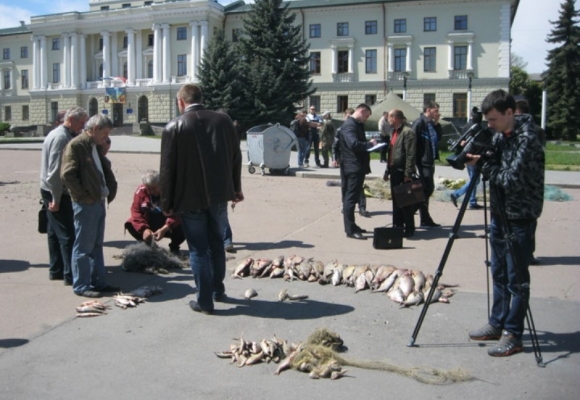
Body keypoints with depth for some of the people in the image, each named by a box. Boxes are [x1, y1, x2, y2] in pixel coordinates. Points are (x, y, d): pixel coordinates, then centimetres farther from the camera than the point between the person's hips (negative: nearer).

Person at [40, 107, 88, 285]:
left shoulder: (63, 135, 11)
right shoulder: (61, 137, -18)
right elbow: (55, 171, -22)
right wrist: (56, 199, -20)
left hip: (53, 192, 10)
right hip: (56, 193, -10)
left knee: (55, 232, 15)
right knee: (67, 235, -6)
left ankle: (56, 270, 24)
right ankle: (70, 275, -2)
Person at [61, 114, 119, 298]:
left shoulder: (94, 146, 15)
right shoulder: (75, 145, -12)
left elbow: (105, 170, 25)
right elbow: (67, 175, -20)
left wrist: (109, 190, 10)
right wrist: (84, 196, -15)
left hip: (99, 202, 9)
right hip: (85, 205, -9)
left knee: (96, 245, 14)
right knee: (84, 247, -1)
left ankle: (99, 282, 22)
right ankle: (81, 286, 7)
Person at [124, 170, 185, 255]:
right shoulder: (141, 191, -10)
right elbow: (136, 211, -12)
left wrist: (164, 229, -41)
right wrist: (144, 229, -28)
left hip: (168, 226, -3)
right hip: (149, 223, 3)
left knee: (182, 228, -34)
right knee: (130, 224, -21)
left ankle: (174, 247, 2)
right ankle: (148, 245, 7)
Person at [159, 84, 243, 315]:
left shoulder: (174, 127, -9)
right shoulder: (223, 120, 1)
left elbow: (167, 168, -9)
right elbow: (235, 157, 7)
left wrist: (167, 202, 0)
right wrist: (236, 188, 18)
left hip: (190, 197, -4)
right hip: (219, 194, 4)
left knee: (198, 249, 6)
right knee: (217, 244, 20)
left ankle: (205, 301, 12)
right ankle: (218, 290, 33)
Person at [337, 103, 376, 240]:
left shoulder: (357, 125, 18)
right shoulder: (349, 125, -14)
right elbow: (354, 144, -28)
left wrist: (369, 144, 6)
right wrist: (369, 144, -16)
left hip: (358, 166, 10)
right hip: (353, 167, -10)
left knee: (350, 197, 15)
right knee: (351, 198, -8)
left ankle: (351, 226, 24)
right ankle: (350, 230, -6)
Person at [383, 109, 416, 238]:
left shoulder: (407, 132, -13)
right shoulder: (393, 132, 16)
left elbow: (411, 155, -18)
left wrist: (408, 174, -21)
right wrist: (387, 170, 17)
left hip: (403, 172, -9)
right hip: (394, 171, 9)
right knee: (396, 200, 14)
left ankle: (409, 229, 9)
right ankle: (397, 226, 24)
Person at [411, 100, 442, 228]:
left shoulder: (432, 124, 14)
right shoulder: (419, 123, -11)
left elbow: (439, 137, 18)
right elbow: (413, 142, -17)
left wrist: (437, 124, 6)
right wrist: (416, 162, -20)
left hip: (430, 161, 9)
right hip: (422, 161, -9)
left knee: (428, 189, 12)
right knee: (425, 190, -5)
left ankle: (425, 219, 21)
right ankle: (425, 220, 3)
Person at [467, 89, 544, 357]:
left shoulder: (527, 138, -17)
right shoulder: (499, 136, 7)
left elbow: (512, 179, -23)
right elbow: (493, 170, 10)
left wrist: (483, 165, -13)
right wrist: (477, 158, -8)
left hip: (520, 217, -8)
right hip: (499, 213, 8)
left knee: (516, 278, 0)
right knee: (499, 273, 15)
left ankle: (513, 335, 9)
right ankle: (497, 324, 27)